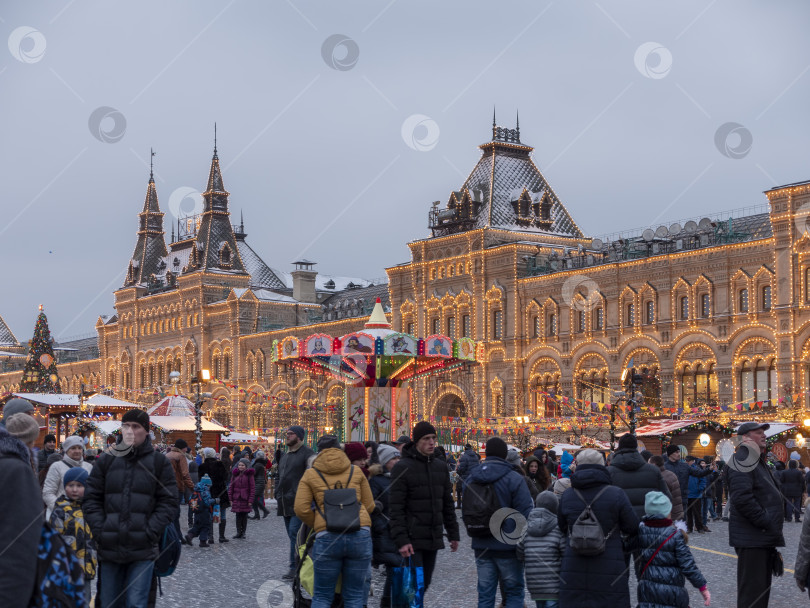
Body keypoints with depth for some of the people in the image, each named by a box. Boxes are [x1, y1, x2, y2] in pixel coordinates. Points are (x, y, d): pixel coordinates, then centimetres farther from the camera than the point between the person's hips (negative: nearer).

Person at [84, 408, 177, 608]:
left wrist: (150, 533, -11)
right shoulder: (105, 461, 10)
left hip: (143, 552, -2)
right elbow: (92, 500, 8)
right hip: (109, 549, 2)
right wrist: (100, 532, -5)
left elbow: (169, 503, 1)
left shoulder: (159, 462, 4)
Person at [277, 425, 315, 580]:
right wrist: (278, 498, 22)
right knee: (292, 535, 9)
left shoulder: (307, 453, -6)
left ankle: (294, 567, -11)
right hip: (285, 503, 9)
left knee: (295, 533, -14)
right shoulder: (285, 456, 22)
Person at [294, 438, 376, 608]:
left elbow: (301, 509, 2)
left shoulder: (310, 474, 11)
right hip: (360, 535, 1)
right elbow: (369, 505, 15)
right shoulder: (356, 471, 15)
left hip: (327, 537, -1)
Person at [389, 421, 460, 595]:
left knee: (425, 584, 10)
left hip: (433, 539, 6)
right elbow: (396, 508, -13)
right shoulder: (403, 468, -8)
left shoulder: (441, 467, 12)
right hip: (412, 540, -6)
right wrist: (401, 540, -19)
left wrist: (453, 534, 14)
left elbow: (447, 503, 18)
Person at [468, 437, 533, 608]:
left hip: (481, 547, 5)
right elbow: (525, 514, -15)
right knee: (514, 591, 7)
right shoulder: (514, 478, -14)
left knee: (485, 593, 9)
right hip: (508, 546, -4)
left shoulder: (471, 478, 4)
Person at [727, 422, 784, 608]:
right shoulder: (742, 460, -13)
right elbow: (742, 498, -25)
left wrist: (773, 526, 16)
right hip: (752, 538, -11)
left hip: (765, 537, 11)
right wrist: (766, 522, -19)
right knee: (752, 593, -9)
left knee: (763, 588, 16)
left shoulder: (758, 461, 21)